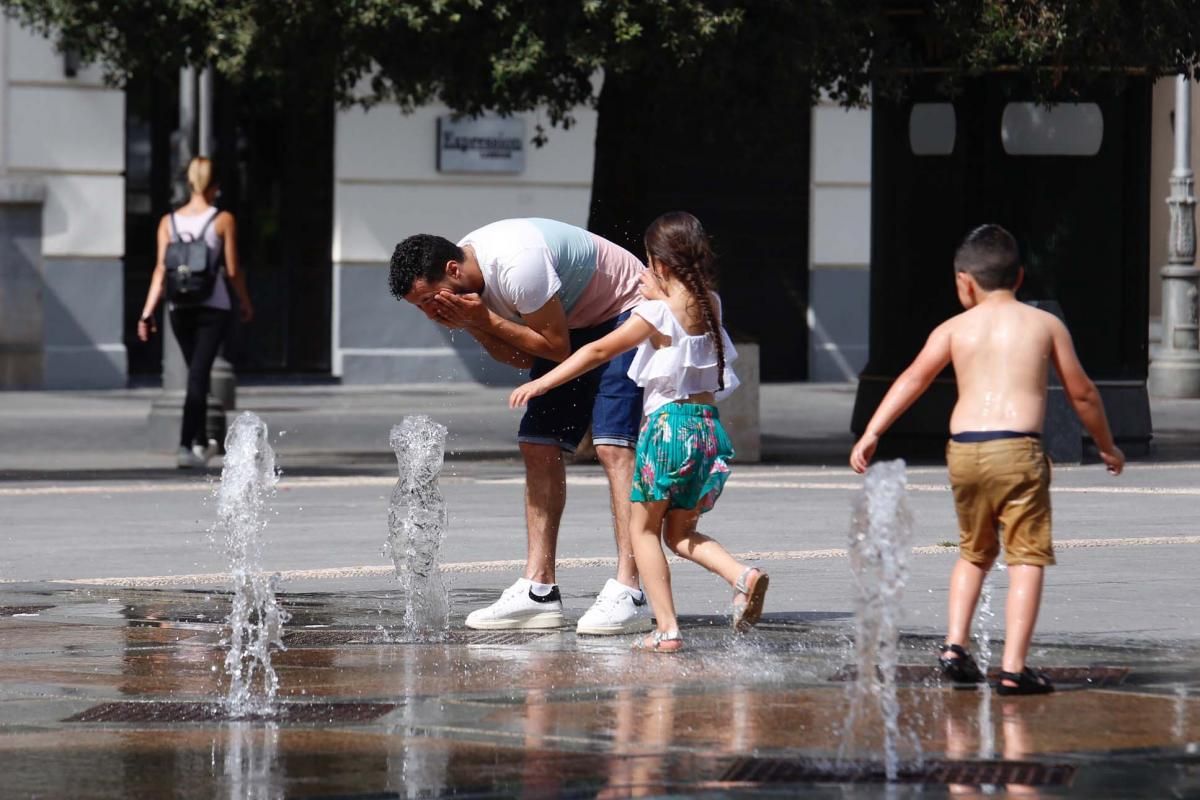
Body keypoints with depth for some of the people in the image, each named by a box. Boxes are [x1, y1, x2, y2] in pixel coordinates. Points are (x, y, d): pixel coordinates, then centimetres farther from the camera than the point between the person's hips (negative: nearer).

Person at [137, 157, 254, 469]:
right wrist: (245, 301, 12)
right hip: (213, 308, -3)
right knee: (198, 376, -6)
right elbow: (232, 270, -3)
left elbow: (161, 270, -3)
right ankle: (186, 447, -17)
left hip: (180, 309, 3)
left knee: (196, 374, 19)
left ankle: (201, 443, 31)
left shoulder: (169, 221, 3)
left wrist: (147, 312, -3)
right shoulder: (223, 220, -5)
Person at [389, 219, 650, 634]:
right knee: (538, 445, 0)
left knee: (612, 445, -21)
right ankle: (538, 591, 0)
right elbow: (522, 356, -2)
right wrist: (471, 323, -18)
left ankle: (627, 594, -26)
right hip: (573, 322, 9)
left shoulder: (517, 264, -34)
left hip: (625, 313, -9)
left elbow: (556, 347, -25)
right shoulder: (460, 284, -7)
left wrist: (484, 319, -26)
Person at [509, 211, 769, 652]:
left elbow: (599, 351, -9)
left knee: (644, 529, 6)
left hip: (668, 422, -6)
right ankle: (742, 574, -11)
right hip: (707, 420, 6)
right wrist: (662, 294, 37)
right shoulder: (711, 304, 7)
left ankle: (667, 629, -2)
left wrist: (542, 383, -5)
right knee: (679, 532, 16)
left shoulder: (657, 311, -9)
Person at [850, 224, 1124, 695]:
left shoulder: (956, 328, 11)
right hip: (1017, 449, -3)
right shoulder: (1045, 325, 10)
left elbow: (914, 378, 0)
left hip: (963, 449, 3)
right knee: (1026, 559, 0)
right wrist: (1107, 445, 28)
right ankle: (1014, 668, -8)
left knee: (974, 552, 23)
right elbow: (1081, 393, 14)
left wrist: (871, 434, -3)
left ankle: (955, 645, 11)